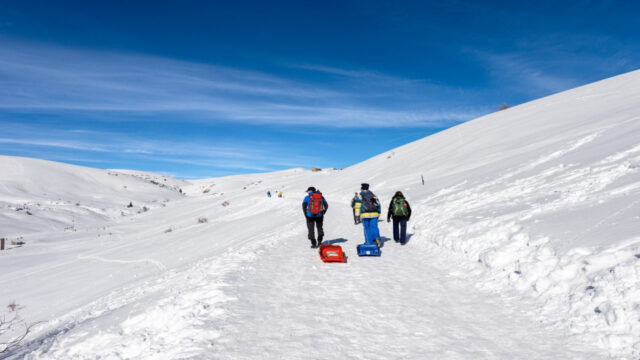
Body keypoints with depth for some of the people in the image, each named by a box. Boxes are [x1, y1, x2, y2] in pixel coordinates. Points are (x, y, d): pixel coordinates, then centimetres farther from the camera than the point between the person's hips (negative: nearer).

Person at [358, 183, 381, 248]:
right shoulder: (372, 194, 13)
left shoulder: (360, 195, 2)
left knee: (367, 228, 5)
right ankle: (377, 238, -20)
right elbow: (378, 204, 10)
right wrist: (378, 213, 16)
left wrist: (358, 216, -1)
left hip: (365, 214, -2)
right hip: (374, 214, 2)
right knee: (374, 227, 3)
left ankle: (369, 242, 6)